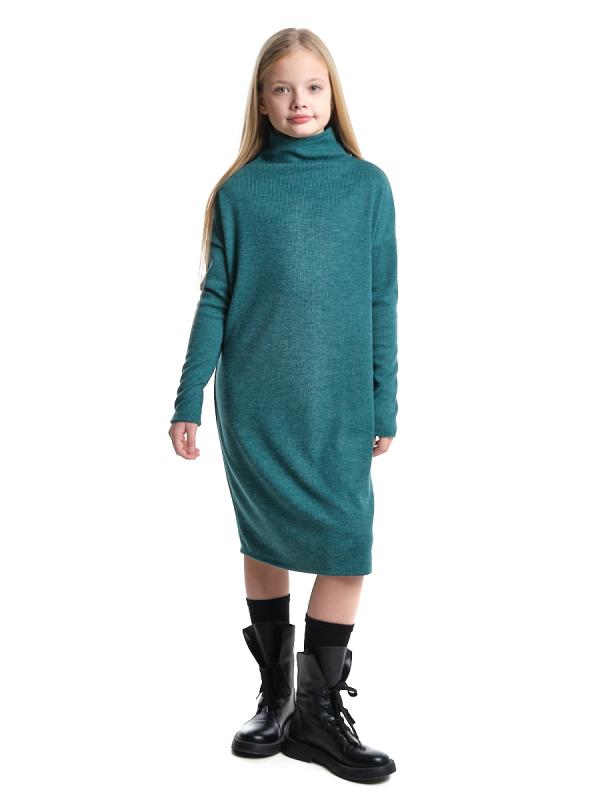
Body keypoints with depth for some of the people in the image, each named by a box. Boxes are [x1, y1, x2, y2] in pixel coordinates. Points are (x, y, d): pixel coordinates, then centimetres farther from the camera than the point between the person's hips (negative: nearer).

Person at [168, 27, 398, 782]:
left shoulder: (367, 185, 3)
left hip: (339, 405, 0)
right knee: (264, 544, 9)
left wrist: (384, 405, 3)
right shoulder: (238, 191, 2)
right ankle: (276, 693, 24)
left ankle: (320, 707, 12)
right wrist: (189, 401, 0)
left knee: (346, 545, -4)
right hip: (254, 403, 0)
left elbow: (381, 303, 4)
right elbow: (215, 301, 3)